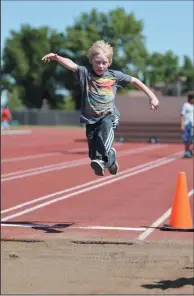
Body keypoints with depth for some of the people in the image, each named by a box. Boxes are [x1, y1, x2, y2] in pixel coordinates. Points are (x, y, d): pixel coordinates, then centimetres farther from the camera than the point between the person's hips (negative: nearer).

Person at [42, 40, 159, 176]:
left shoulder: (114, 75, 2)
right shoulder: (85, 73, -2)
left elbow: (135, 81, 11)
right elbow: (70, 64, -19)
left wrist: (152, 96, 10)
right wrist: (56, 58, -39)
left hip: (109, 115, -1)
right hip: (91, 118, 1)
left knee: (106, 129, -35)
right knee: (93, 150, 0)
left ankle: (103, 159, -44)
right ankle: (111, 160, 30)